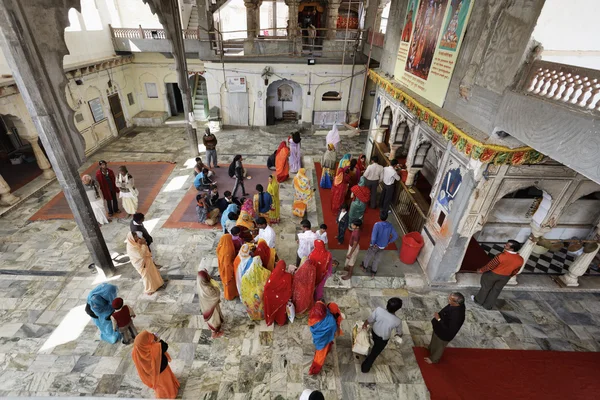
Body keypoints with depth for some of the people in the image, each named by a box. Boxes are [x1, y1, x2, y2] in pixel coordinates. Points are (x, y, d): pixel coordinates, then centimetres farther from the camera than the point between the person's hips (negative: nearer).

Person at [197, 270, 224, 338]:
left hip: (205, 305, 7)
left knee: (209, 316, 35)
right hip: (211, 306, -7)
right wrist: (215, 286, -25)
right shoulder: (206, 289, -45)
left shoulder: (199, 284, -20)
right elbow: (217, 294, -29)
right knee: (214, 318, 21)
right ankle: (215, 333, 45)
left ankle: (210, 326, 63)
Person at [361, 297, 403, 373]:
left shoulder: (378, 310, -33)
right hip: (383, 339, -3)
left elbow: (369, 320, -17)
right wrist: (397, 335, 14)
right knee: (374, 353, 22)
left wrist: (364, 324, 5)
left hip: (374, 333, 4)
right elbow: (399, 333, -10)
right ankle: (365, 368, 40)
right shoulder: (397, 321, -33)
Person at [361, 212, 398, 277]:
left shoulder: (377, 225, -30)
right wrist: (388, 242, 4)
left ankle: (365, 267, 48)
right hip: (383, 246, 4)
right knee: (376, 259, 26)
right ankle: (373, 272, 42)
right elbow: (395, 236, -7)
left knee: (368, 256, 24)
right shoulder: (390, 225, -14)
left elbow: (373, 237, -37)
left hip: (375, 245, -4)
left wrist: (372, 244, -18)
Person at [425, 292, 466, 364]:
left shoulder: (457, 315, -44)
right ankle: (431, 349, 63)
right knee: (434, 342, 34)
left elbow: (449, 330, -35)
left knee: (438, 347, 24)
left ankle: (433, 359, 52)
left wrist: (438, 319, -34)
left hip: (443, 334, -7)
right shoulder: (457, 305, -19)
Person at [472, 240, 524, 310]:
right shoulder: (520, 260, -14)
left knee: (485, 287, 17)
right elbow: (515, 271, 2)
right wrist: (508, 277, 20)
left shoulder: (502, 256, -33)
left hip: (493, 274, -5)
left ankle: (479, 300, 36)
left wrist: (481, 270, -6)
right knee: (496, 291, 20)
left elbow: (490, 265, -22)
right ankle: (488, 306, 33)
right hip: (505, 277, 5)